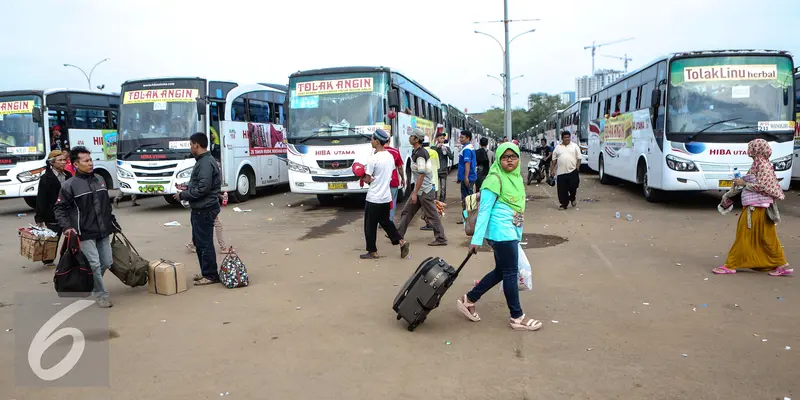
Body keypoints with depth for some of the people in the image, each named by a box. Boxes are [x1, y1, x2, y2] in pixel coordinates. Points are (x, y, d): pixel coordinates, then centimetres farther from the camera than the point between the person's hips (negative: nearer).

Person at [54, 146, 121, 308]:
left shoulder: (100, 179, 10)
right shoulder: (69, 185, -8)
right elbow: (59, 208, -3)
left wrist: (113, 222, 20)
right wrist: (66, 227, -15)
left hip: (103, 231, 6)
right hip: (85, 234, -6)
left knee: (107, 262, 10)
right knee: (94, 264, -7)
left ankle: (91, 284, 34)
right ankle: (101, 294, 8)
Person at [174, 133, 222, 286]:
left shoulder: (206, 163, -20)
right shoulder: (202, 161, 14)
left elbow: (203, 188, -24)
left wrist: (182, 195, -15)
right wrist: (187, 187, 14)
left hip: (204, 210, -11)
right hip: (200, 209, 11)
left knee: (205, 243, -3)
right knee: (199, 242, 17)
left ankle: (211, 275, 5)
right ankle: (206, 272, 25)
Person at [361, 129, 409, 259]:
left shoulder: (373, 158, -18)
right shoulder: (390, 156, 5)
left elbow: (367, 179, -15)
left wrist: (362, 177, 6)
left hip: (373, 198, -7)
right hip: (386, 197, 7)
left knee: (370, 225, 6)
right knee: (385, 221, 20)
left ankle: (372, 252, 13)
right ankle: (401, 242, 10)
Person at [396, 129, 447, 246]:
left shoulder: (420, 154, -19)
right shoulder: (417, 152, 11)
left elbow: (421, 175, -22)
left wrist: (415, 193, -21)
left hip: (424, 191, -10)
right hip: (420, 189, 10)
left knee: (432, 215, -2)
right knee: (407, 211, 13)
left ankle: (441, 239, 6)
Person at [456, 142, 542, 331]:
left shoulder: (516, 177, 11)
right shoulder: (495, 179, -15)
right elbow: (484, 210, -16)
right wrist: (476, 239, -18)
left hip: (512, 232, 9)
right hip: (502, 232, -9)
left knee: (500, 271, 16)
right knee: (510, 273, 0)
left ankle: (468, 300, 26)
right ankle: (517, 318, 13)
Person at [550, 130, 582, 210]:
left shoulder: (575, 146, 6)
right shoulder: (558, 148, 11)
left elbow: (579, 159, 4)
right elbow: (554, 160, 12)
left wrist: (577, 169, -6)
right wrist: (552, 170, 6)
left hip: (572, 171, -2)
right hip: (561, 172, 2)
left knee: (573, 187, -5)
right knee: (562, 190, 2)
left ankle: (572, 198, 25)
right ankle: (564, 204, 13)